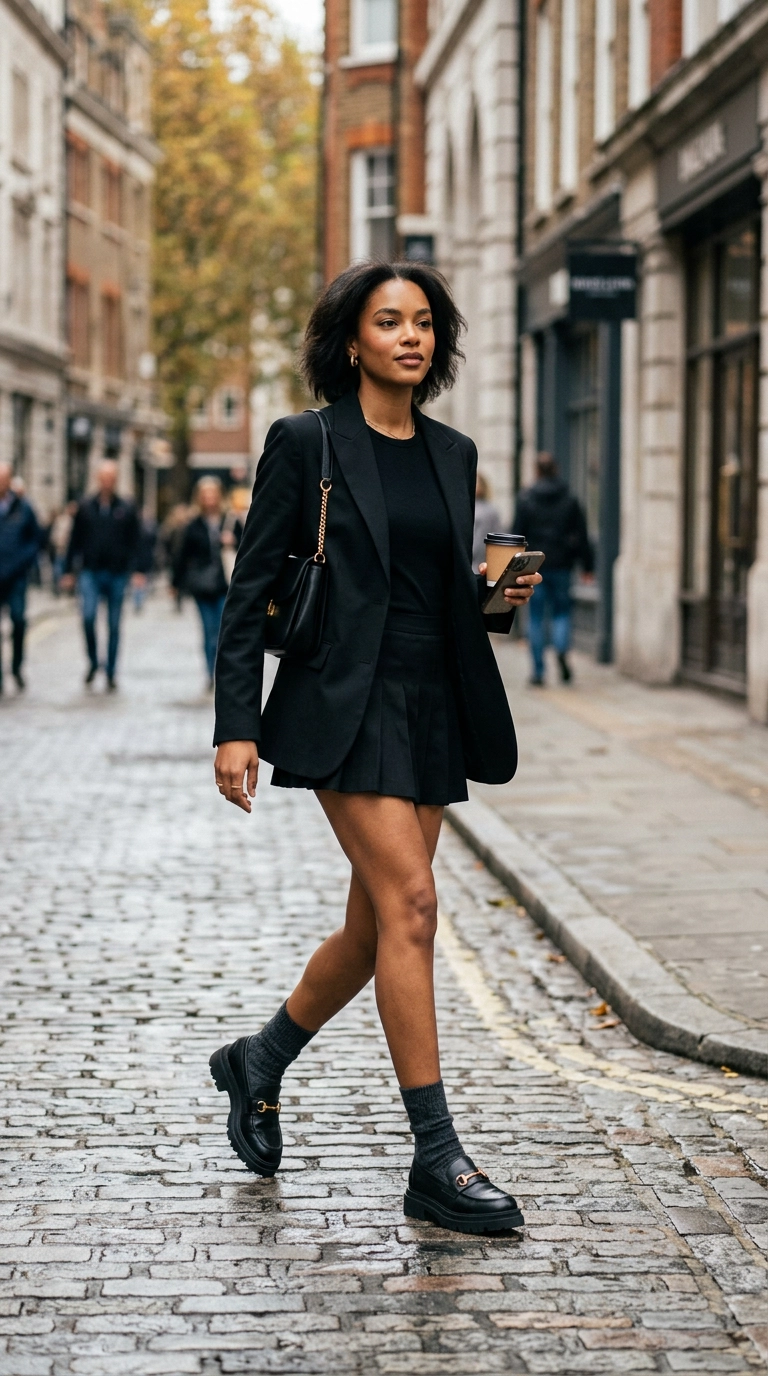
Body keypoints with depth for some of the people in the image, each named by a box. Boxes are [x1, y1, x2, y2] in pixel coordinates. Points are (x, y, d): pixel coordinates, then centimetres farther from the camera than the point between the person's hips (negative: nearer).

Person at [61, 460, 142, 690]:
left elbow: (134, 542, 2)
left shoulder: (127, 509, 4)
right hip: (90, 573, 0)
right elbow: (75, 541, 9)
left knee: (114, 625, 4)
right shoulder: (85, 507, 6)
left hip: (117, 574, 0)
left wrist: (135, 570, -9)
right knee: (88, 616, -17)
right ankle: (93, 662, 3)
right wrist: (68, 571, 6)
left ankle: (111, 673, 13)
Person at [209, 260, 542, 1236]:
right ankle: (436, 1161, -11)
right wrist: (236, 726, -10)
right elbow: (251, 589, -4)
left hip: (434, 709, 7)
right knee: (410, 905, -15)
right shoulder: (306, 443, -3)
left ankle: (260, 1063, 36)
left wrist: (497, 597, -1)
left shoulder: (452, 454, 13)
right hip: (345, 705, -7)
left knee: (377, 926, 10)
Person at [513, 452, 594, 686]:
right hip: (561, 565, 1)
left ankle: (538, 671, 3)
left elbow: (518, 535, -3)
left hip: (535, 567, -1)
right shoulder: (570, 500, 3)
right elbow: (581, 535, 4)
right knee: (561, 611, 13)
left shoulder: (526, 500, -3)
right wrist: (587, 565, 10)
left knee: (536, 618, 4)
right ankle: (562, 649, -16)